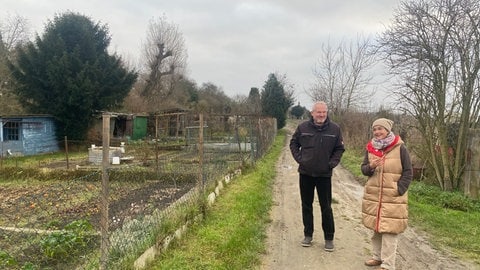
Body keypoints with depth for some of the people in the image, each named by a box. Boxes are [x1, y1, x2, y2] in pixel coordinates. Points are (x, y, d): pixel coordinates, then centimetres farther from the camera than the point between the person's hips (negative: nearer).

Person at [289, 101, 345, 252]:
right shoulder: (303, 127, -3)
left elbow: (339, 148, 7)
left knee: (326, 208, 4)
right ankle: (308, 235, 27)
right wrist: (299, 158, -2)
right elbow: (293, 143, 10)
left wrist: (332, 163, -5)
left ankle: (329, 238, 17)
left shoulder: (335, 129, -3)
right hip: (305, 173, 2)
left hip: (324, 174, -1)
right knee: (306, 206, 12)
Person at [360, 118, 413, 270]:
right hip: (373, 195, 5)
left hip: (393, 197, -5)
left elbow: (408, 172, -4)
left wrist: (399, 190, -11)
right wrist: (371, 167, -14)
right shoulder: (370, 148, 5)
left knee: (389, 230, -4)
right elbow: (364, 169, 8)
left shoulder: (400, 148, -7)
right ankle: (378, 257, 29)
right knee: (376, 228, 14)